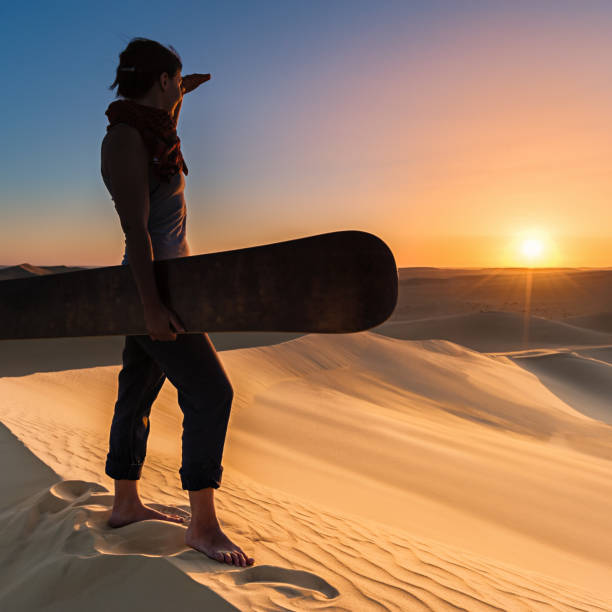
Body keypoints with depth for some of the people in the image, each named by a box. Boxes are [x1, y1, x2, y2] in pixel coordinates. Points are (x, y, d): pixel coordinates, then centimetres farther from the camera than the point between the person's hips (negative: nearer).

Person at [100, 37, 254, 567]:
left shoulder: (146, 131, 13)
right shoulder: (123, 137, -13)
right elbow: (136, 227, -21)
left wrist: (179, 98, 39)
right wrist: (152, 304, -25)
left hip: (157, 289, 10)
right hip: (154, 288, -10)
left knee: (137, 394, 14)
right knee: (210, 393, -11)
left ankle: (125, 504, 27)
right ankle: (203, 525, -3)